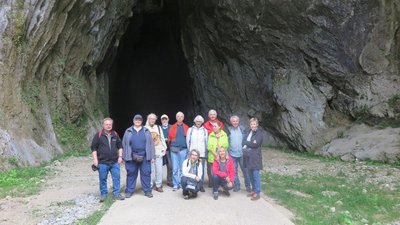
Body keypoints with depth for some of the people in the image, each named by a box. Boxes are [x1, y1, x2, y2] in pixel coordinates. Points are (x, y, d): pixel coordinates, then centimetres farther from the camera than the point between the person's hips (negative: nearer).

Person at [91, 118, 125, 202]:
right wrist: (95, 159, -7)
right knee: (103, 179, 6)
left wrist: (120, 156, 7)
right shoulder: (98, 135, -2)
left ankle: (116, 193, 16)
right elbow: (94, 148, -1)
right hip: (103, 162, -3)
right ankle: (103, 194, 21)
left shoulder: (115, 134, 9)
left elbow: (120, 146, 16)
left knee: (116, 178, 4)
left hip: (115, 162, 3)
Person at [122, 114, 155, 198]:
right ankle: (129, 191, 18)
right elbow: (124, 144, 7)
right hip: (131, 157, 0)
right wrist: (124, 157, 3)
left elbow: (151, 144, 6)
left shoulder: (146, 131, 8)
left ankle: (147, 191, 13)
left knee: (146, 173, 2)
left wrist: (152, 156, 1)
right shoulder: (128, 131, 7)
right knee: (131, 174, 7)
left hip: (144, 157, 0)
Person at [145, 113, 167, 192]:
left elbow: (162, 138, 16)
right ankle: (150, 185, 9)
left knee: (159, 169, 0)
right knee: (150, 169, -2)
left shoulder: (158, 128, 15)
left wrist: (164, 147, 8)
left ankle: (159, 185, 9)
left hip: (158, 152, 2)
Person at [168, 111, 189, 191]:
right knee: (175, 168, 1)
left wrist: (188, 146, 1)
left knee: (182, 168, 6)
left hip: (183, 149, 0)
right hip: (174, 149, 0)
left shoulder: (186, 127, 6)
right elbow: (169, 137, 7)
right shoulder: (172, 127, 7)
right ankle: (175, 185, 7)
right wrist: (171, 145, 0)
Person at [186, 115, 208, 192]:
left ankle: (201, 185, 9)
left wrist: (204, 150, 6)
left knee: (201, 170, 0)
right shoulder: (190, 129, 6)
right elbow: (187, 141, 9)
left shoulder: (205, 130, 8)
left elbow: (206, 142, 11)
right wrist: (190, 150, 8)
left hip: (202, 153, 1)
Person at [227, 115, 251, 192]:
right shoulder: (229, 130, 1)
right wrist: (228, 151, -1)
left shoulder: (242, 129, 1)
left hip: (242, 153, 0)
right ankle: (237, 185, 19)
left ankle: (247, 185, 16)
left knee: (245, 170, 5)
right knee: (234, 170, 7)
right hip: (232, 154, 1)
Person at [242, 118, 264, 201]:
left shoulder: (259, 133, -5)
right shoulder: (248, 132, 13)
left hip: (255, 157, -6)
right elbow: (243, 142, 3)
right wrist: (250, 143, -13)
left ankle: (257, 193, 2)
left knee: (256, 174, -5)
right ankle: (254, 190, 24)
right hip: (248, 156, 6)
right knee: (250, 174, 12)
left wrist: (246, 142, -5)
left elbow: (255, 144, -15)